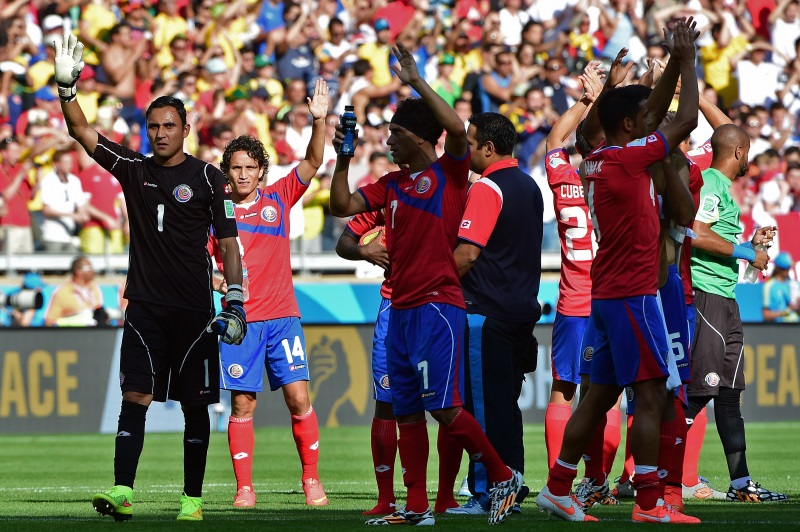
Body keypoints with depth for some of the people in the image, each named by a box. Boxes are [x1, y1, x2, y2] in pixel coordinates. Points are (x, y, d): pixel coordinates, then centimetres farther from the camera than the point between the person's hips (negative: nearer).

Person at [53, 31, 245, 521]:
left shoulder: (207, 178, 0)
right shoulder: (133, 169, 8)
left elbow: (228, 242, 0)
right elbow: (82, 132, 3)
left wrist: (235, 302, -7)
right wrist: (67, 85, -12)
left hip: (194, 310, -2)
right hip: (145, 306, 2)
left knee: (195, 404, 2)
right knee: (135, 397, -7)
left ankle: (192, 499, 7)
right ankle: (122, 492, -14)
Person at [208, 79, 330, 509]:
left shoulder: (279, 198, 6)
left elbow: (312, 162, -2)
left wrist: (319, 120, -16)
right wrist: (218, 282, -13)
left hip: (282, 316, 1)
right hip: (240, 320, -1)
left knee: (298, 396, -5)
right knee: (242, 404, -3)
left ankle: (311, 478, 6)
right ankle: (244, 487, 3)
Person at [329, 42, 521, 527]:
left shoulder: (449, 172, -4)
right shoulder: (392, 185, 17)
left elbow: (457, 128, -22)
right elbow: (343, 205, 15)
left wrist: (416, 82, -18)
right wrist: (343, 158, 5)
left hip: (438, 305, -8)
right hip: (401, 306, 8)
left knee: (443, 406, -15)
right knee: (407, 413, 7)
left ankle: (503, 477, -1)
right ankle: (416, 508, 10)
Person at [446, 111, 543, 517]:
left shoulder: (487, 188, -13)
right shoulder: (529, 186, 14)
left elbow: (467, 253, -19)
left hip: (487, 311, -9)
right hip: (522, 308, 9)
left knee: (484, 405, -6)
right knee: (506, 403, 12)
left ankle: (485, 494, -6)